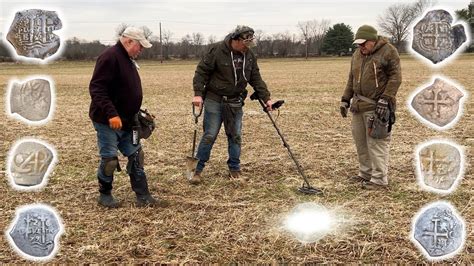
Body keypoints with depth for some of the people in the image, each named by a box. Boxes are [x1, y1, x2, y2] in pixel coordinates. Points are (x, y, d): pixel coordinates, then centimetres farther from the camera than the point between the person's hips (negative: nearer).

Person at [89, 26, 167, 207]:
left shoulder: (128, 60, 13)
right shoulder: (110, 57, -17)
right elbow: (96, 89, -25)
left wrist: (137, 113, 16)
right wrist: (111, 114, -31)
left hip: (127, 122, 9)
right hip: (108, 122, -9)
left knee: (136, 156, 8)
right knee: (110, 159, 0)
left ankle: (143, 197, 14)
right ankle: (105, 195, 20)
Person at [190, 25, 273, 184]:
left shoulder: (249, 56, 2)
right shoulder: (217, 51, -14)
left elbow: (256, 79, 8)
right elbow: (201, 71, -11)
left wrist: (266, 98, 2)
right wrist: (198, 93, -20)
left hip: (235, 103, 5)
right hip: (214, 101, -4)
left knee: (235, 136, 7)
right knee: (209, 135, -3)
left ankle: (234, 169, 20)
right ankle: (198, 170, 8)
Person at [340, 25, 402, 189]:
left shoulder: (388, 52, -6)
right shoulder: (357, 54, 16)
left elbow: (395, 77, -11)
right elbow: (351, 79, 23)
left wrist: (385, 100, -18)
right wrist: (345, 100, 17)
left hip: (377, 107, -7)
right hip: (359, 106, 8)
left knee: (376, 142, -8)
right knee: (360, 141, 11)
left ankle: (379, 179, -1)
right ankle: (365, 174, 23)